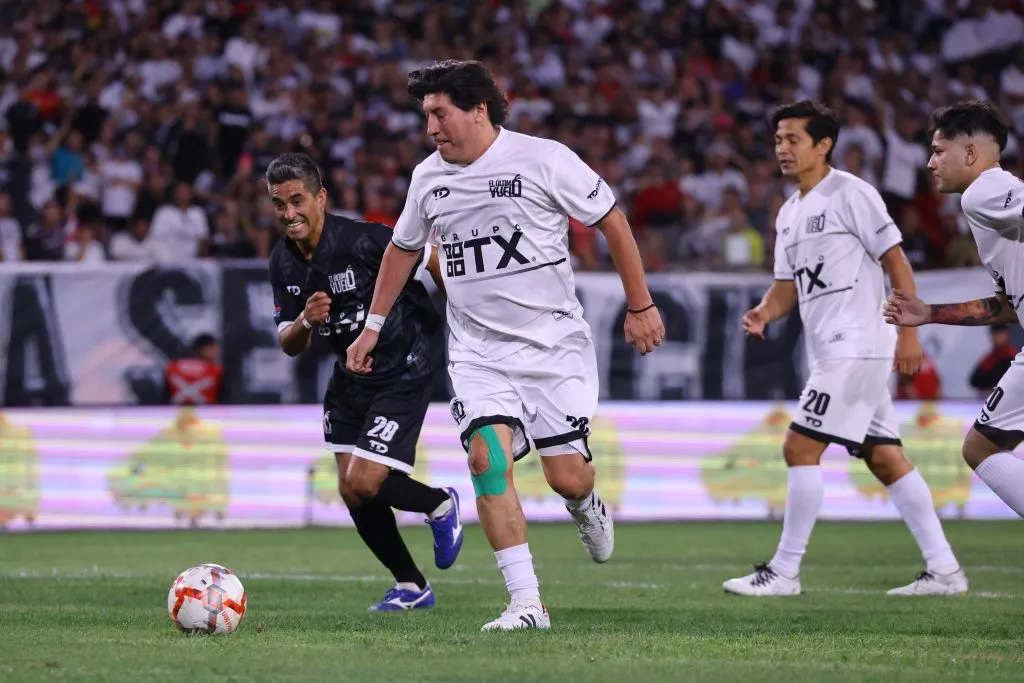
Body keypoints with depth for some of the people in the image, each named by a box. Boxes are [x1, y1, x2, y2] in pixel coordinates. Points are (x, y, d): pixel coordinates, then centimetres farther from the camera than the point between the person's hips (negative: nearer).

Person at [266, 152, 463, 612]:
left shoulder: (362, 240, -24)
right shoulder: (283, 263, -4)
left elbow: (433, 261, -13)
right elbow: (289, 346, 1)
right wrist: (306, 321, -22)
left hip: (401, 374, -7)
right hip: (349, 379, 7)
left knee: (363, 485, -16)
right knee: (352, 493, 7)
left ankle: (440, 505, 15)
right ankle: (411, 588, 25)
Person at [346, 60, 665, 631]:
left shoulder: (544, 160, -11)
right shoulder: (429, 177, 4)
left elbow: (612, 221, -2)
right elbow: (404, 248, 22)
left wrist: (641, 305, 0)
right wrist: (374, 325, 21)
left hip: (555, 344, -3)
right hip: (478, 352, 3)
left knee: (567, 476, -5)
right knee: (488, 455, -19)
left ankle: (586, 507, 36)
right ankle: (527, 604, -17)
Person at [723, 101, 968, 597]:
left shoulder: (850, 193, -9)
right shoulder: (789, 213, 17)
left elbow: (896, 262, -9)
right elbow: (787, 286, 20)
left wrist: (909, 333, -14)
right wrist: (764, 313, -2)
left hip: (858, 346, -9)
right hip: (831, 351, 9)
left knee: (800, 448, -11)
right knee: (885, 459, 8)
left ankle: (785, 571, -6)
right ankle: (944, 570, 10)